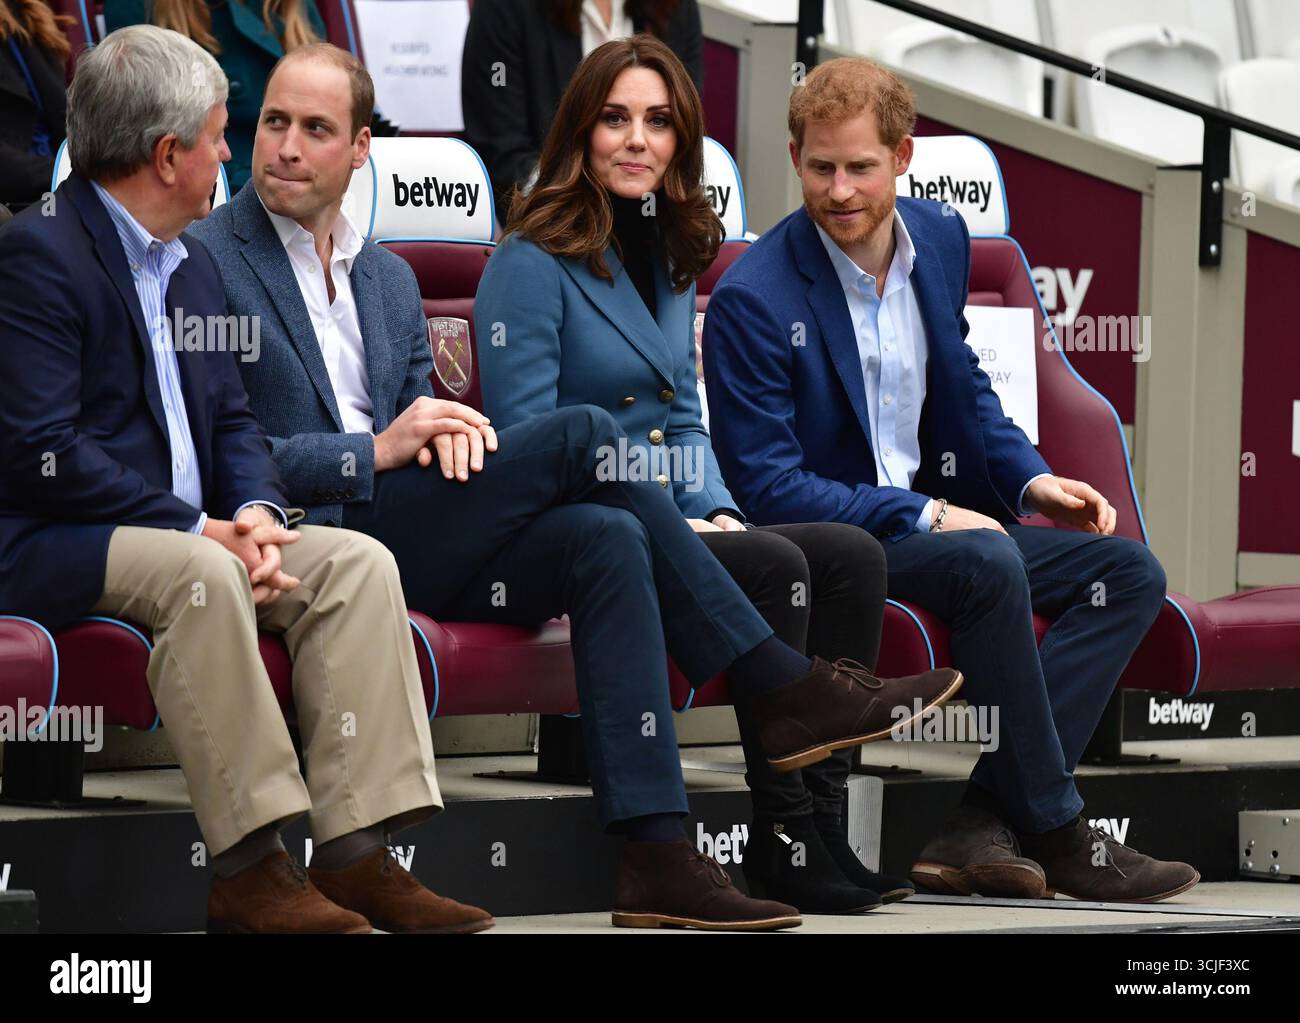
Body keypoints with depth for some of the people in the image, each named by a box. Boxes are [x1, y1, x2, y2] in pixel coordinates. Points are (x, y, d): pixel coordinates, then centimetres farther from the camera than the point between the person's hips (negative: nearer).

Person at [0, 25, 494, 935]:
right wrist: (196, 529, -19)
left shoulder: (193, 266, 19)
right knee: (201, 575, -36)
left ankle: (357, 852, -20)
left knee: (358, 561, -12)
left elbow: (231, 418, 18)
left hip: (187, 536, 9)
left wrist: (254, 512, -6)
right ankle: (249, 870, -33)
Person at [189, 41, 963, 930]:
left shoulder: (389, 278, 24)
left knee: (606, 540, -20)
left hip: (406, 541, 8)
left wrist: (443, 432, -3)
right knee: (583, 434, -19)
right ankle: (788, 689, -11)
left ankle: (657, 858, -27)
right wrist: (375, 452, -14)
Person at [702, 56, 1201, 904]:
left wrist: (1030, 478, 3)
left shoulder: (941, 240, 5)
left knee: (1130, 572, -9)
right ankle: (1054, 835, -23)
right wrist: (924, 516, -22)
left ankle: (981, 826, -23)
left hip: (930, 522, 8)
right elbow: (768, 487, -17)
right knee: (989, 565, -34)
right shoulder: (752, 301, -17)